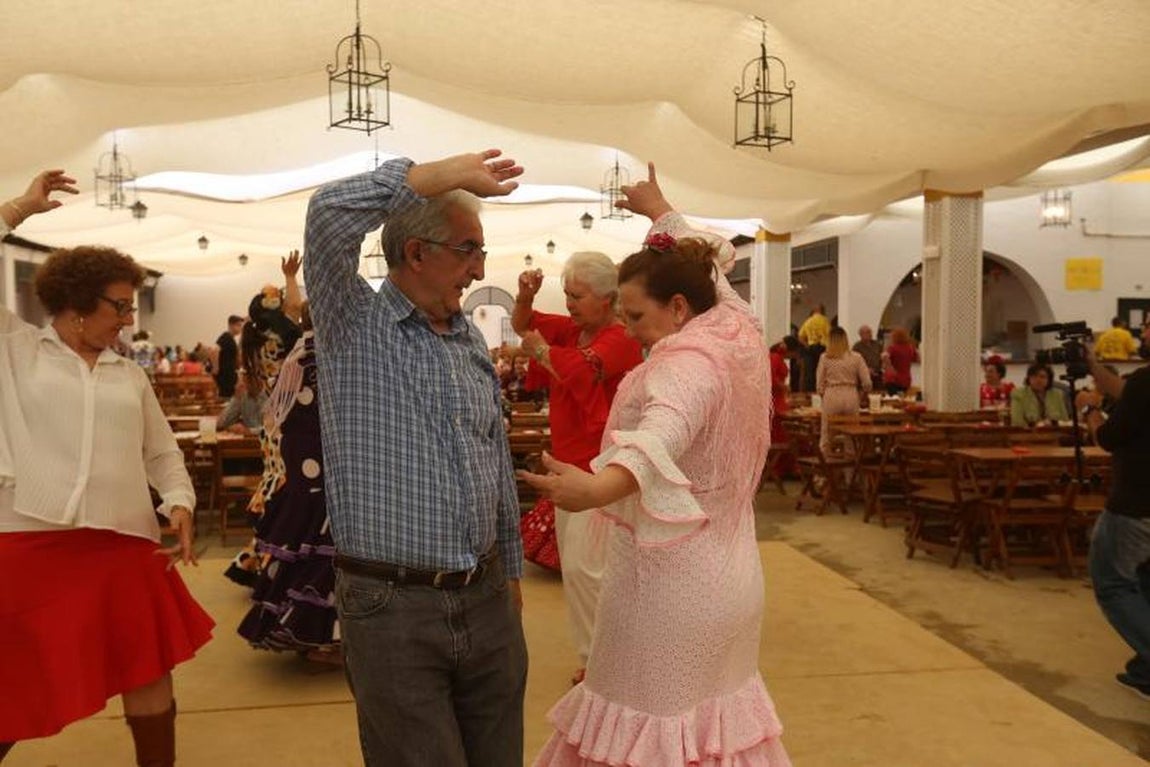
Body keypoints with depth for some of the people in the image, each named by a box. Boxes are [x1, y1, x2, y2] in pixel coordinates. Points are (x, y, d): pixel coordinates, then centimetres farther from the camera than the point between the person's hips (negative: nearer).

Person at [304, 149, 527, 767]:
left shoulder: (472, 343, 11)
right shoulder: (354, 324, -6)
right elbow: (331, 211, -24)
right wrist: (446, 174, -17)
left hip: (487, 600, 6)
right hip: (392, 607, -5)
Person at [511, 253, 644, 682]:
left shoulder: (620, 340, -15)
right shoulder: (572, 329, 9)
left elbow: (581, 368, -29)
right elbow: (523, 324, 15)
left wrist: (539, 348, -12)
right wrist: (526, 295, -6)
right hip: (568, 463, 9)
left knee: (581, 566, -12)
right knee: (572, 565, 13)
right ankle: (592, 655, 26)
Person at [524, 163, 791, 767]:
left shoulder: (687, 364, -20)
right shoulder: (737, 332, 5)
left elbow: (661, 435, -42)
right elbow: (700, 269, 25)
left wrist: (599, 488, -61)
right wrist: (660, 212, 40)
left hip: (670, 584, -9)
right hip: (727, 575, 9)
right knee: (715, 708, 20)